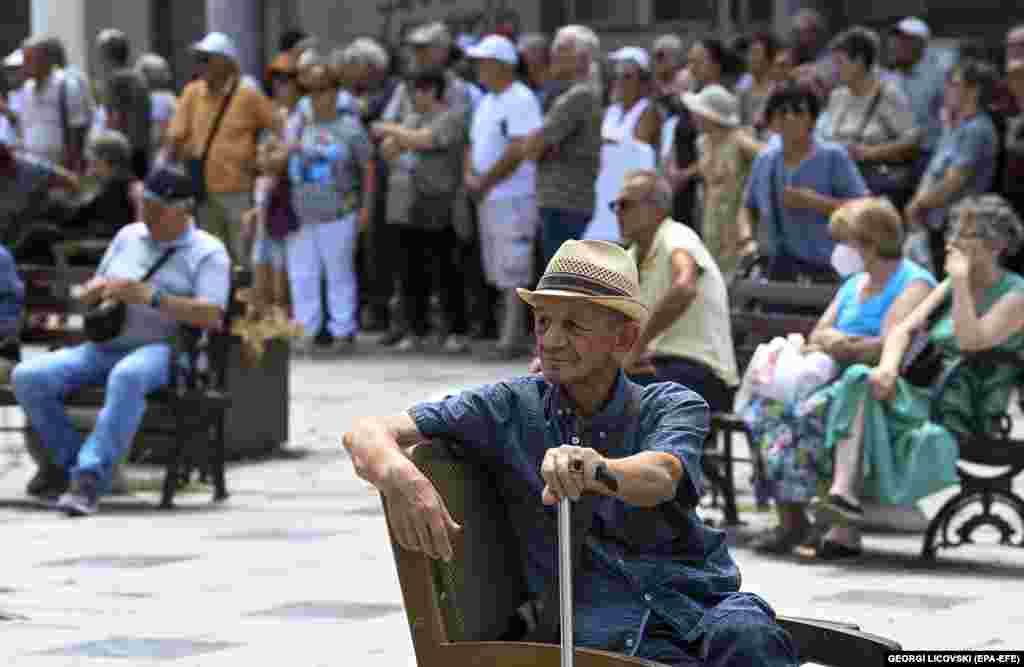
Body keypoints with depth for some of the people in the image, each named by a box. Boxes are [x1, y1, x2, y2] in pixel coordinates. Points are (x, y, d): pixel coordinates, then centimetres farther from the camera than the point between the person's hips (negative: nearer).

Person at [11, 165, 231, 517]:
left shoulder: (208, 252, 2)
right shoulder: (129, 236, 20)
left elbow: (212, 315, -12)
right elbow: (89, 294, 27)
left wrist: (149, 297, -22)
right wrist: (93, 292, 0)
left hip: (162, 351, -6)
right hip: (103, 348, 6)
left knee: (127, 376, -43)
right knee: (28, 376, -17)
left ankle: (90, 477, -41)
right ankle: (68, 458, 0)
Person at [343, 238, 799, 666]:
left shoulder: (672, 406, 9)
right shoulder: (510, 409, 10)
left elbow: (660, 476, -17)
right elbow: (365, 435, 1)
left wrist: (597, 469, -42)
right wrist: (400, 476, -26)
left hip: (700, 605, 1)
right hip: (601, 628, -1)